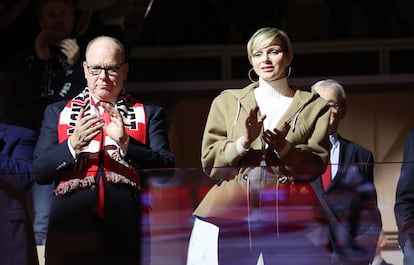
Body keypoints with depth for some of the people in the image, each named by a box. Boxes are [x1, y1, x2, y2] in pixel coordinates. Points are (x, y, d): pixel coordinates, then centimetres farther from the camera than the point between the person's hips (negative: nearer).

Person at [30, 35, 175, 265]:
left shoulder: (149, 114, 12)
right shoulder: (57, 113, 15)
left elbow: (166, 167, -1)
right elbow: (39, 172, 5)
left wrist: (125, 141, -15)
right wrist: (73, 145, -12)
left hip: (126, 231, -1)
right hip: (71, 228, 1)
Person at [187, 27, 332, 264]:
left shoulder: (315, 106, 13)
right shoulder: (227, 101, 15)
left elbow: (317, 165, 4)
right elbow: (210, 164, 8)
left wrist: (284, 147, -14)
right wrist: (243, 142, -9)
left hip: (291, 213, 0)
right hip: (229, 212, 1)